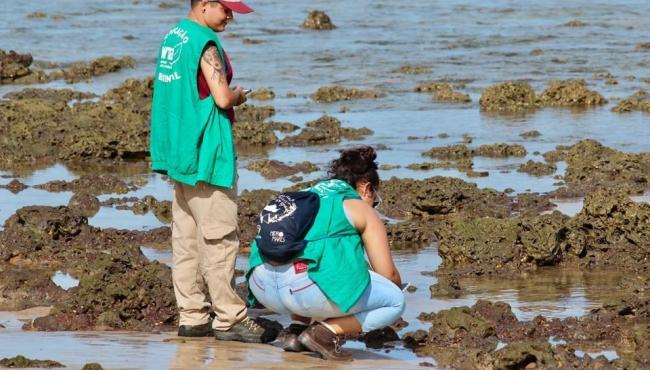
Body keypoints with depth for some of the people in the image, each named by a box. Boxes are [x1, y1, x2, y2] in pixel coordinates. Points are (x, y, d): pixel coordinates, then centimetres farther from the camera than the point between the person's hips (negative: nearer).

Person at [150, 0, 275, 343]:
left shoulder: (172, 37, 13)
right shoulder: (205, 43, -15)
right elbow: (222, 98, -21)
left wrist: (228, 97, 11)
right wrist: (238, 96, 0)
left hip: (180, 153, 9)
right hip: (207, 154, -9)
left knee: (186, 238, 10)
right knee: (220, 238, -5)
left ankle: (192, 317, 14)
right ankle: (229, 318, -3)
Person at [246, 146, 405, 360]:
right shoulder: (361, 210, 15)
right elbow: (388, 274, 12)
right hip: (305, 285, -7)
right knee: (395, 301, 9)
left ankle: (297, 328, 17)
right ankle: (324, 333, -6)